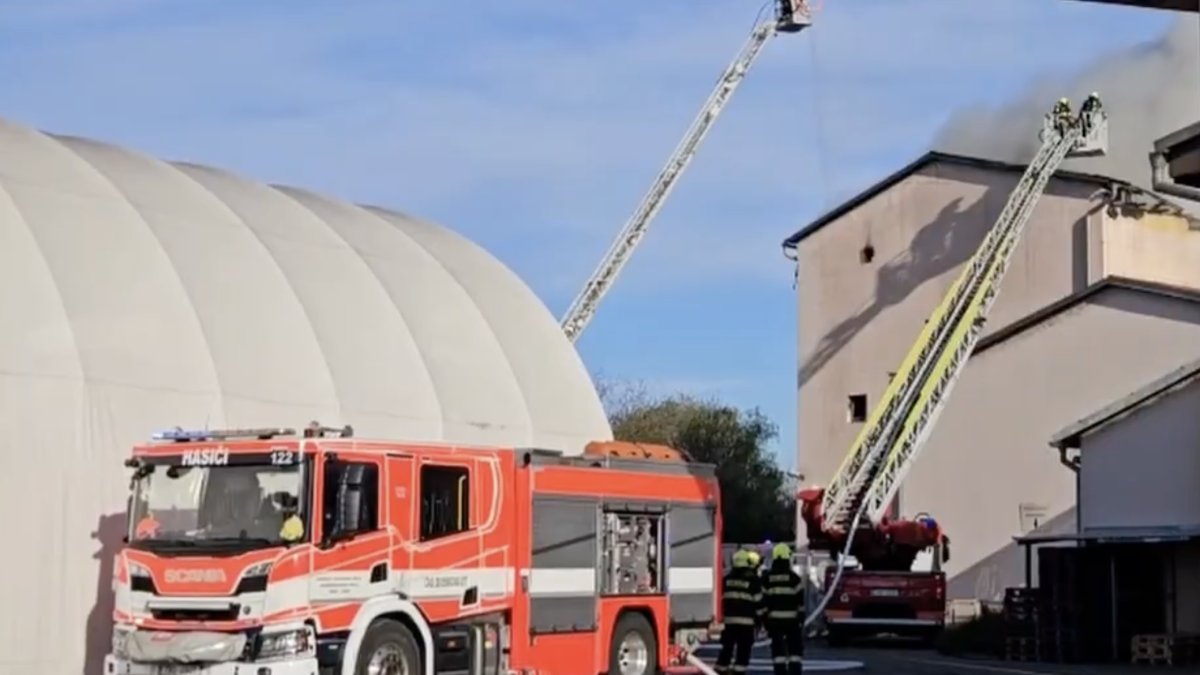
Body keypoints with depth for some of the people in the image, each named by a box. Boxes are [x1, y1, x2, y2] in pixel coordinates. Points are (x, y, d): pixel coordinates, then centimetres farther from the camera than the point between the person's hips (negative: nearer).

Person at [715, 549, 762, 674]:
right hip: (746, 620, -4)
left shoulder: (727, 579, 7)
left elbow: (721, 598, 10)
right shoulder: (753, 580, -6)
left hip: (729, 619, 4)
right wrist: (759, 618, 4)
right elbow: (758, 601, -5)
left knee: (727, 648, 13)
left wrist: (721, 616, 19)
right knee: (743, 650, -1)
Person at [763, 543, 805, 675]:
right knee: (795, 649, 4)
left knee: (777, 650, 4)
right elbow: (800, 601, -6)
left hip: (774, 619, 2)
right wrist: (801, 619, -1)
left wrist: (765, 621, 9)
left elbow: (764, 601, 3)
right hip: (792, 619, -2)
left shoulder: (767, 579, 3)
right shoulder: (794, 578, -5)